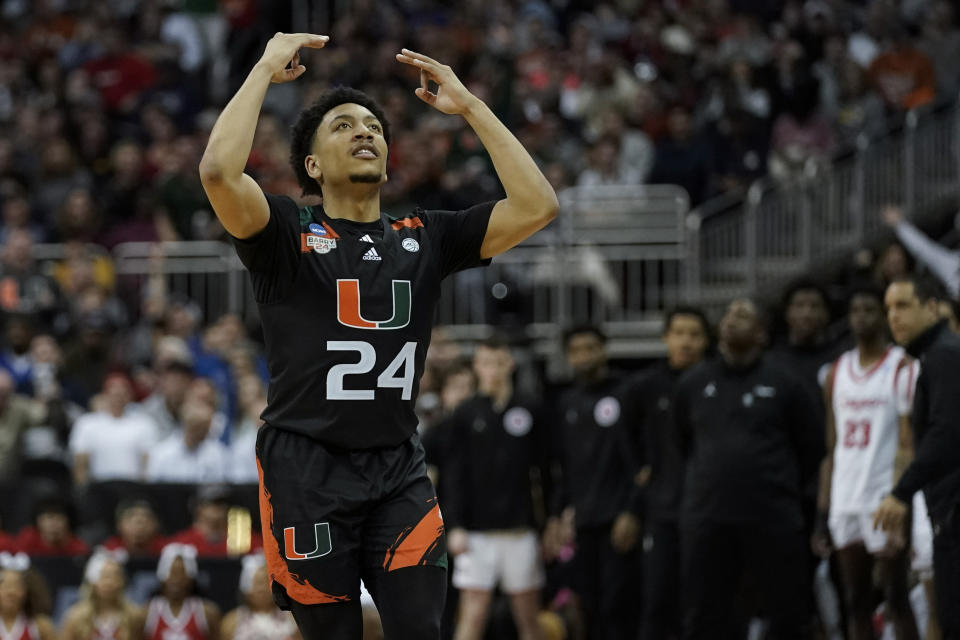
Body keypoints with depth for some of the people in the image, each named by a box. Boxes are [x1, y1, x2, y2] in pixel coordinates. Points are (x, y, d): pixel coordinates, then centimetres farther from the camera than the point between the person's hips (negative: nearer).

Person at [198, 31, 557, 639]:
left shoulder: (424, 238, 10)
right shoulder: (288, 234, -1)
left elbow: (537, 206, 2)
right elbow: (219, 172, -20)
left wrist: (469, 105, 3)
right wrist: (266, 69, -10)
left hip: (399, 470, 3)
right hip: (307, 469, -3)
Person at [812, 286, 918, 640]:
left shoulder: (902, 368, -3)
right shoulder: (838, 372, 15)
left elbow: (907, 447, -9)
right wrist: (822, 515, 10)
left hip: (884, 501, -6)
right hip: (845, 502, 6)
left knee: (896, 599, -5)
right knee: (855, 601, 6)